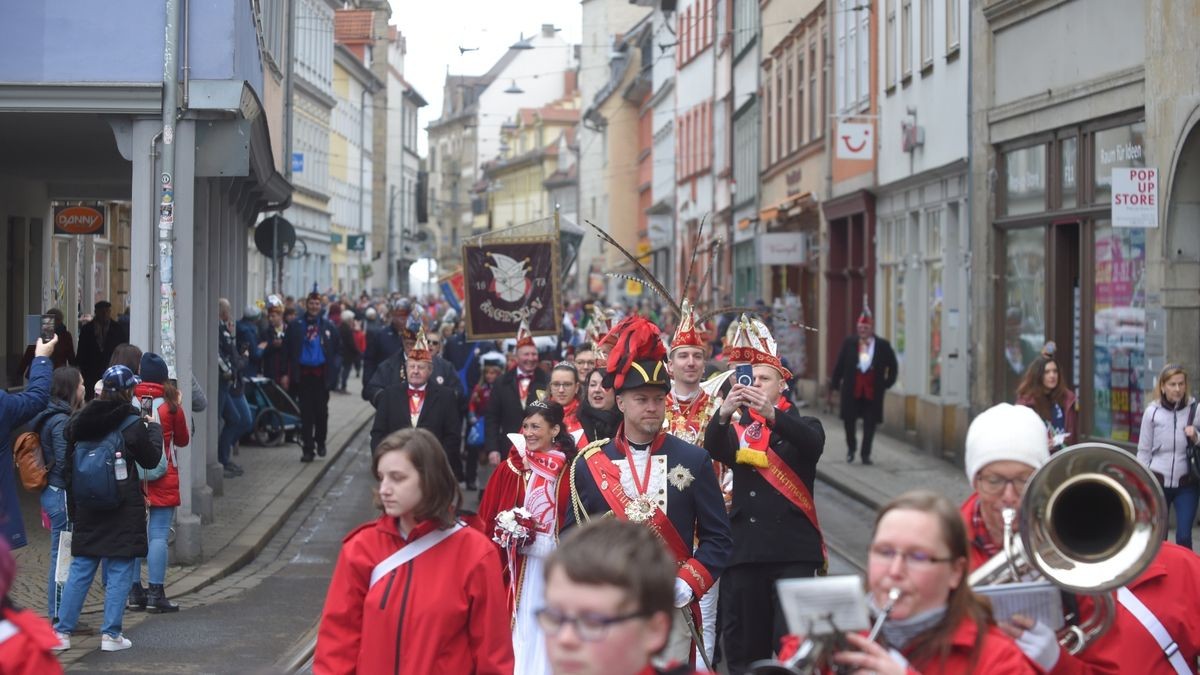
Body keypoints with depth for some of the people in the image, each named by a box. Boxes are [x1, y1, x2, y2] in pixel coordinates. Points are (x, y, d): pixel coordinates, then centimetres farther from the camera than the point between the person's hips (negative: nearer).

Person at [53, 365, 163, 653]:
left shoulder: (79, 422, 3)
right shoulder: (132, 424, -12)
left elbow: (69, 466, 8)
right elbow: (151, 459, -1)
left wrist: (74, 507, 15)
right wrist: (154, 428, 14)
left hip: (87, 509, 5)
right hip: (123, 510, -5)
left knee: (80, 569, 11)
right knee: (119, 571, 3)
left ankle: (62, 632, 10)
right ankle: (111, 634, 3)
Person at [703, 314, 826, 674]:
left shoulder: (803, 426, 9)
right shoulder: (737, 429, 15)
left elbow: (813, 443, -16)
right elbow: (713, 448, -7)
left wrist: (771, 413, -32)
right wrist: (724, 412, -28)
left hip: (793, 551, -3)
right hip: (745, 550, 3)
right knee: (746, 645, 5)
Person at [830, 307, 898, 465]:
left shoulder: (883, 345, -2)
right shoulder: (849, 343, 0)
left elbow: (893, 367, 8)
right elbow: (839, 364, 4)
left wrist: (887, 383, 3)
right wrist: (835, 383, 2)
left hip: (872, 392, -1)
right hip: (852, 390, 1)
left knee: (870, 423, 2)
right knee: (849, 419, 5)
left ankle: (865, 454, 12)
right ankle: (851, 447, 29)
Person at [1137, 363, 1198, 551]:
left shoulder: (1194, 409, -2)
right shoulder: (1152, 412, 0)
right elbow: (1144, 451, 6)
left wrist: (1195, 437, -15)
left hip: (1186, 484, -1)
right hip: (1158, 482, 1)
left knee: (1184, 537, -3)